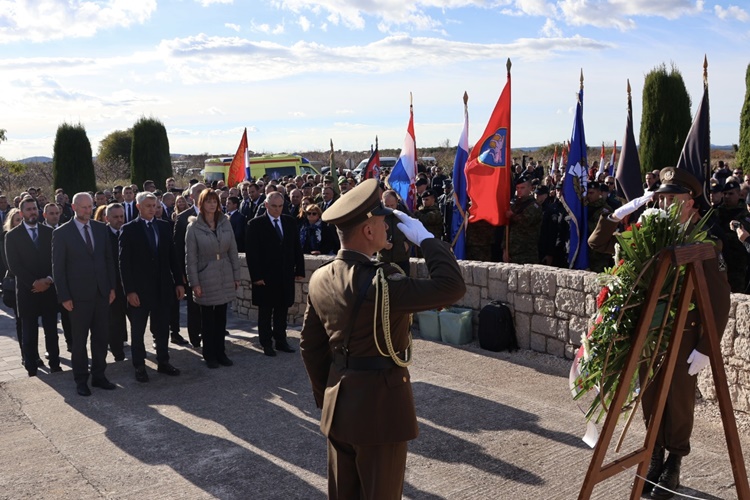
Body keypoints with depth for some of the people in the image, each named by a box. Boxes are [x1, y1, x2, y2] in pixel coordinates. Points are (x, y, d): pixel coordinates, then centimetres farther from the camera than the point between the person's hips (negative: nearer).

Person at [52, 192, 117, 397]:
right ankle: (81, 380, 20)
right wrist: (64, 296, -9)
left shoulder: (101, 228, 6)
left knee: (101, 337, 10)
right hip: (79, 295, -4)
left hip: (102, 293, 4)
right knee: (79, 340, 8)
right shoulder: (61, 233, -6)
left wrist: (112, 287, 5)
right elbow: (58, 267, -5)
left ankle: (98, 375, 23)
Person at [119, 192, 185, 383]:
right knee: (137, 331, 9)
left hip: (163, 287, 4)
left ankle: (163, 362, 25)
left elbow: (172, 256, 8)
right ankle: (139, 366, 20)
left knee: (162, 328, 12)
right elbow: (124, 262, -8)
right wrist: (129, 290, -14)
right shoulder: (129, 229, -5)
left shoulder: (164, 226, 6)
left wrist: (179, 282, 4)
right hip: (139, 289, -3)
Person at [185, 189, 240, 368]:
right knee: (207, 318, 7)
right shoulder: (194, 226, -7)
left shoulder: (225, 222, 2)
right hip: (206, 278, -3)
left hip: (225, 277, 3)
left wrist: (236, 276, 4)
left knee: (221, 317, 10)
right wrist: (194, 282, -9)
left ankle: (220, 352, 21)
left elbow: (233, 251, 5)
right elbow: (190, 257, -6)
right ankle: (209, 354, 18)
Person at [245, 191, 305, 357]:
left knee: (282, 310, 11)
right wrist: (256, 276, -13)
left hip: (286, 275, 4)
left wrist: (300, 269, 4)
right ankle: (266, 343, 17)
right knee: (265, 312, 7)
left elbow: (297, 248, 10)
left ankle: (281, 341, 22)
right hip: (265, 276, -4)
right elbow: (251, 253, -9)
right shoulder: (255, 224, -6)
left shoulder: (290, 222, 7)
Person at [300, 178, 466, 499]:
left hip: (339, 404, 8)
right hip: (380, 404, -7)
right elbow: (452, 288, -27)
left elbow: (310, 345, 7)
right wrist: (426, 238, -15)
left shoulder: (320, 279, -1)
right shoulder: (379, 283, -25)